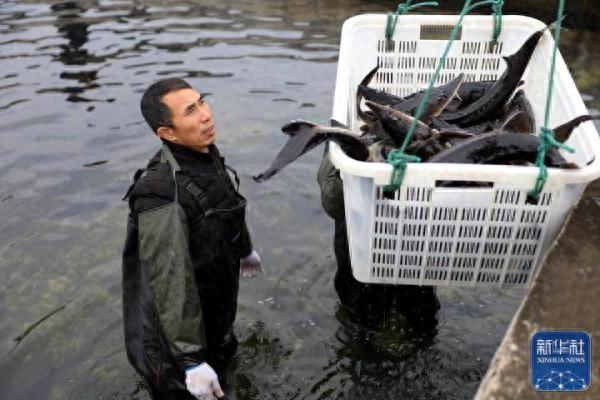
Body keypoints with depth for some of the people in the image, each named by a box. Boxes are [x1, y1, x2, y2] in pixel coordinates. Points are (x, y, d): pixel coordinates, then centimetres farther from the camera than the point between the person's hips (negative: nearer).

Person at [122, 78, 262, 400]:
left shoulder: (206, 155, -7)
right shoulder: (162, 194, -35)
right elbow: (171, 286, -33)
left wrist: (246, 250, 28)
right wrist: (191, 360, -28)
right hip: (178, 332, -7)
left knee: (221, 359, 31)